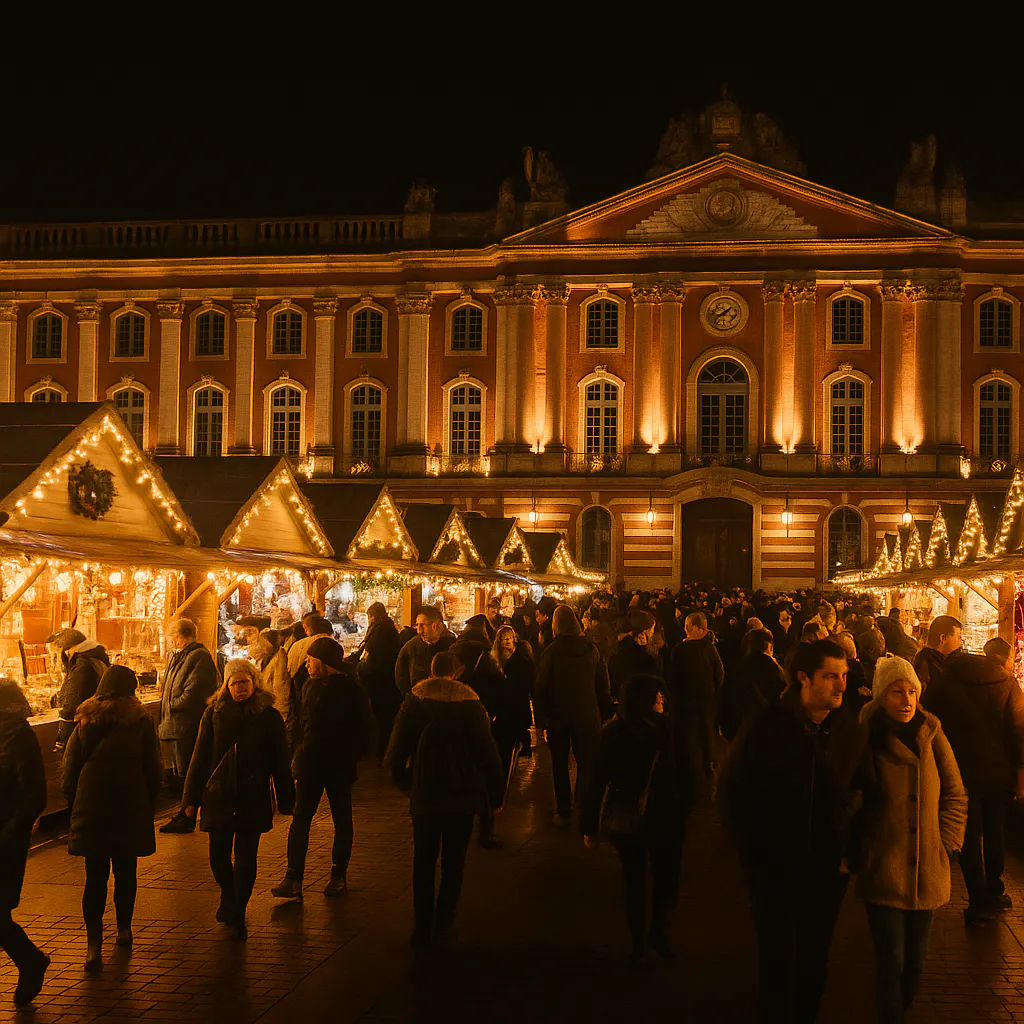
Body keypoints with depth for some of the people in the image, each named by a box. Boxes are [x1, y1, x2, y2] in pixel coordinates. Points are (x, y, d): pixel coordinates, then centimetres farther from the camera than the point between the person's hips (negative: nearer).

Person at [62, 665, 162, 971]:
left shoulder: (86, 720, 2)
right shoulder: (140, 720, -3)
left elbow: (71, 766, 5)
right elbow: (151, 766, 1)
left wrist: (74, 804, 14)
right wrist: (149, 801, 12)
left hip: (91, 807, 1)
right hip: (131, 805, -1)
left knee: (95, 876, 1)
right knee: (126, 871, 14)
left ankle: (94, 943, -7)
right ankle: (124, 929, 26)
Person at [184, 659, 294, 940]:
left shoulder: (269, 717, -2)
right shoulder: (214, 713, 0)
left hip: (253, 798, -1)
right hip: (219, 796, 1)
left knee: (246, 857, 3)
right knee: (218, 853, 3)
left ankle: (238, 914, 17)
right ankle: (228, 897, 24)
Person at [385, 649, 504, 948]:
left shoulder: (413, 702, -3)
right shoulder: (470, 705, -7)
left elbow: (396, 752, 0)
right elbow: (486, 752, -7)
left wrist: (402, 781, 17)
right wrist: (496, 793, 2)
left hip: (424, 794, 1)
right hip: (462, 795, -1)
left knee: (423, 861, 8)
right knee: (453, 860, 12)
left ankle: (423, 926, 4)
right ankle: (444, 919, 15)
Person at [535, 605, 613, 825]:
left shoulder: (551, 651, -11)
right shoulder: (591, 649, -3)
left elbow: (542, 687, -8)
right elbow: (602, 685, 2)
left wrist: (544, 716, -1)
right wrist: (604, 713, 10)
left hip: (558, 716, -1)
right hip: (586, 715, 1)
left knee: (560, 765, 11)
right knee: (587, 762, 9)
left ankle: (563, 812, 15)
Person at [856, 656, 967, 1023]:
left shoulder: (932, 736, 0)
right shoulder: (866, 739, -7)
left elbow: (955, 795, 7)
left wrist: (946, 843, 1)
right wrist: (856, 851, -3)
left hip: (927, 872, 3)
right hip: (883, 870, -3)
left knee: (915, 959, 12)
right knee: (891, 960, -3)